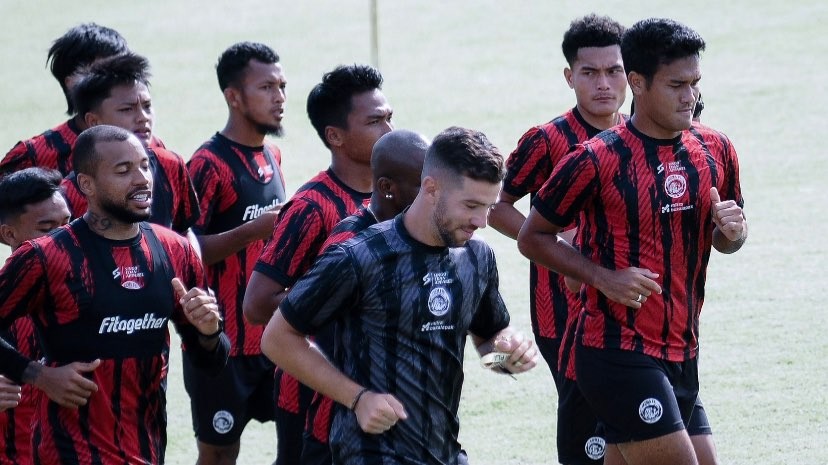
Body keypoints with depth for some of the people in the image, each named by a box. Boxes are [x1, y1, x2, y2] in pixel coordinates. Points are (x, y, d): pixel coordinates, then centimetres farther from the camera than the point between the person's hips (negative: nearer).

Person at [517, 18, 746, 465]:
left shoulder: (716, 151, 5)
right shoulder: (597, 161, -12)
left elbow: (723, 241, 20)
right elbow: (532, 238, -3)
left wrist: (731, 231, -5)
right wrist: (604, 278, -16)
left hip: (682, 351, 6)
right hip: (617, 354, -6)